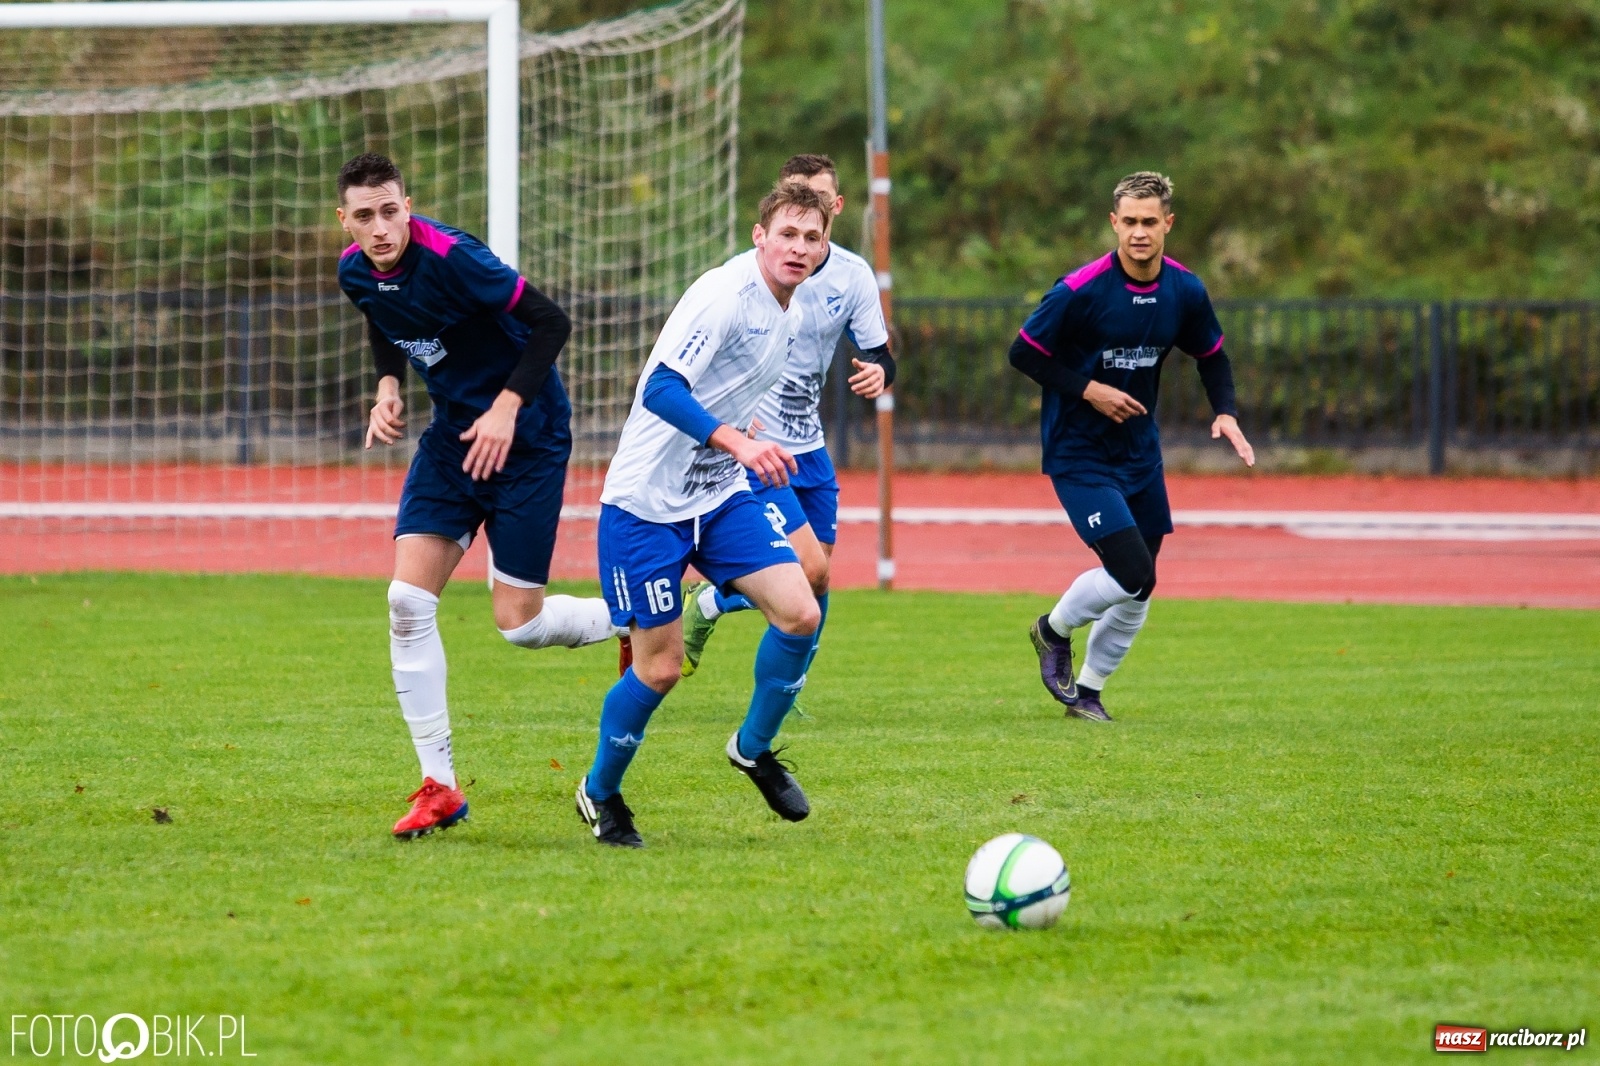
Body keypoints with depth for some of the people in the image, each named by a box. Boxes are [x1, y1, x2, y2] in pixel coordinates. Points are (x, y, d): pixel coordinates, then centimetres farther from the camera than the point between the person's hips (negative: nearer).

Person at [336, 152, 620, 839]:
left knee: (518, 623, -5)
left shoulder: (451, 259, -25)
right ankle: (438, 788, 1)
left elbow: (551, 322, -20)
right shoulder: (356, 272, -3)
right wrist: (387, 387, 2)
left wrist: (507, 407, -25)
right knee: (408, 602, -7)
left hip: (526, 439, -6)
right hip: (451, 434, 6)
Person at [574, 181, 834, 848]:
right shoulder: (723, 295, -20)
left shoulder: (791, 314, 7)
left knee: (800, 613, -11)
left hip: (721, 496, 7)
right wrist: (737, 442, -44)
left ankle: (754, 748, 12)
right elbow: (661, 389, -32)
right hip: (647, 502, -7)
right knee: (660, 667, -4)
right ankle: (600, 792, 20)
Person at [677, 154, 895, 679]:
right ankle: (704, 606, 7)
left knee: (816, 579, 7)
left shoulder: (854, 275, 0)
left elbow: (879, 355, 4)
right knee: (809, 570, -17)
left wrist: (877, 372, -21)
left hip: (808, 447, 6)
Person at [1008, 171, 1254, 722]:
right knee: (1132, 574, -16)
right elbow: (1023, 352, -11)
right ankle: (1054, 631, 13)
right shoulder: (1081, 291, -20)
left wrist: (1225, 413, -4)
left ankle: (1088, 690, 28)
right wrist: (1088, 389, -19)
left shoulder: (1185, 291, -3)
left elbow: (1211, 355, 13)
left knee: (1138, 592, 8)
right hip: (1079, 454, -6)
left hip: (1140, 453, 6)